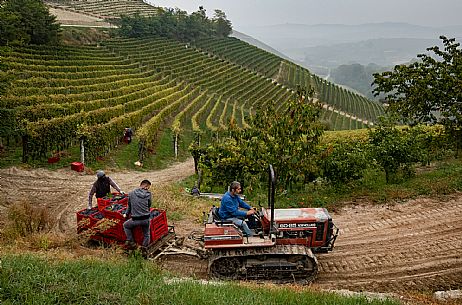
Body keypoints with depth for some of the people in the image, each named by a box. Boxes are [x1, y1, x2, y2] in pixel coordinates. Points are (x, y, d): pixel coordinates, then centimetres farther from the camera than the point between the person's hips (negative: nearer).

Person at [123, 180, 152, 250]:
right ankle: (144, 248, 15)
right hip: (146, 219, 0)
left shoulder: (131, 193, 3)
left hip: (135, 220, 0)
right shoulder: (148, 194, -1)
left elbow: (129, 205, 14)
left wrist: (126, 214, 31)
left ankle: (131, 242, 23)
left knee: (125, 225, 28)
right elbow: (149, 206, 8)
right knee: (146, 235, 22)